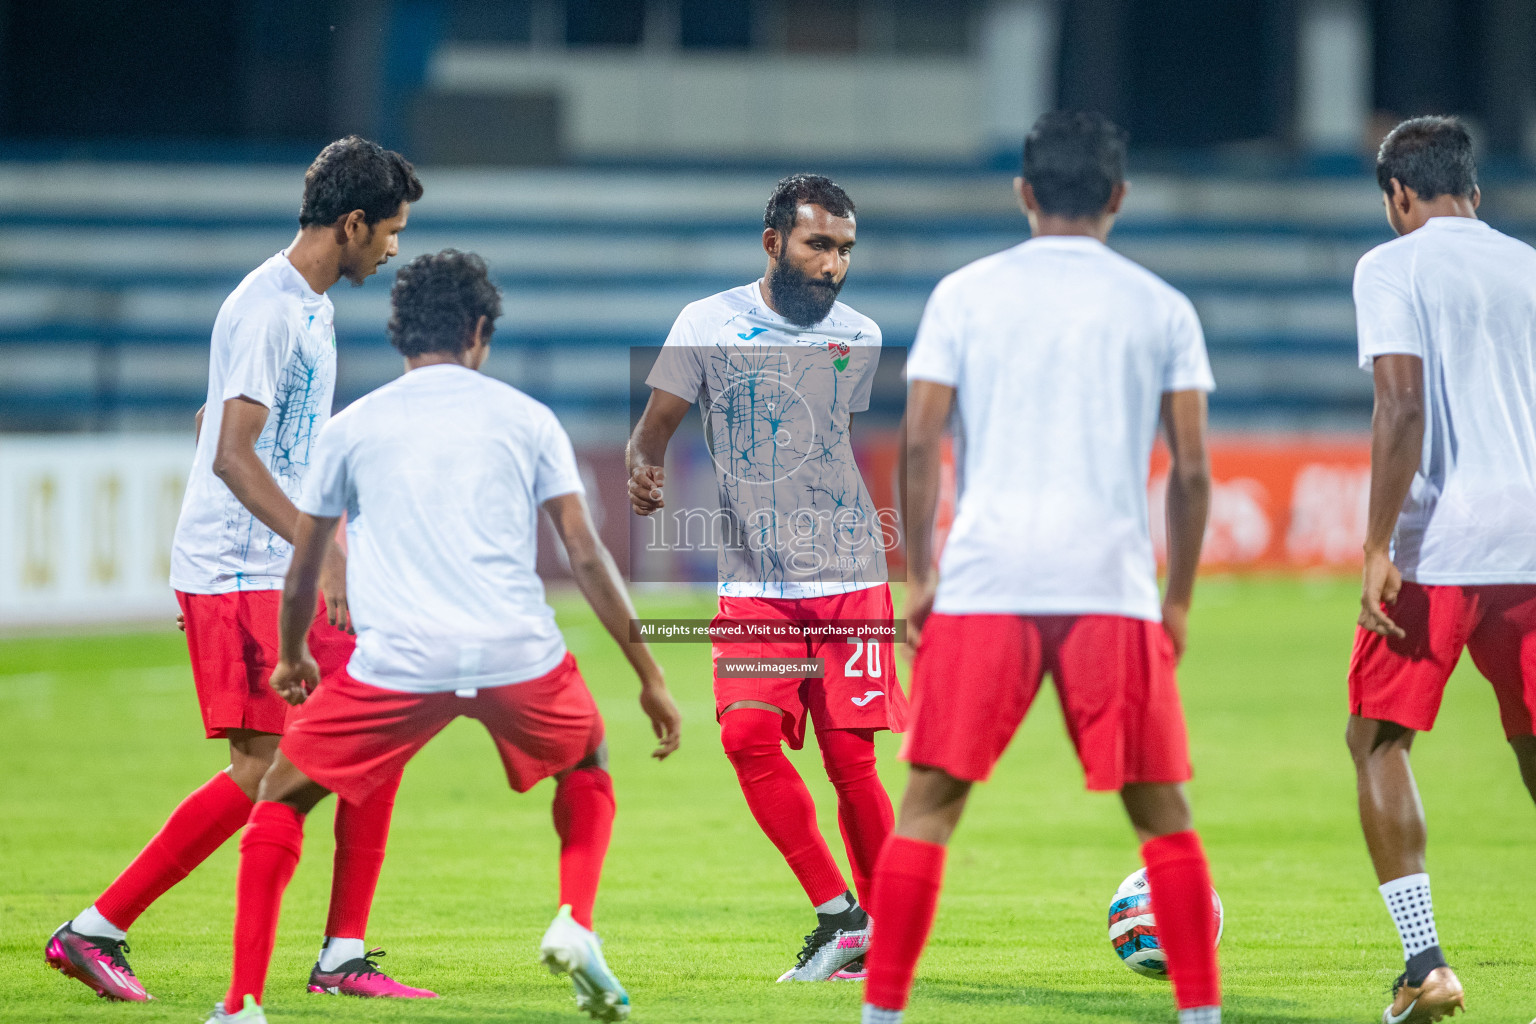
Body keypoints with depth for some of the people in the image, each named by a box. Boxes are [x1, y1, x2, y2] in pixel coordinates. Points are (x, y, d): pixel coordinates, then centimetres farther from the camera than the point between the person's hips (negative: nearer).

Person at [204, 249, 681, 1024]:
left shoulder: (351, 428, 13)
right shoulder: (526, 418, 12)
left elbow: (302, 570, 20)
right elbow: (586, 555, 7)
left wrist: (292, 658, 40)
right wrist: (648, 675, 11)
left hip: (397, 662, -1)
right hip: (519, 656, 1)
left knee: (279, 799, 15)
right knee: (588, 765, 30)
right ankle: (575, 924, 7)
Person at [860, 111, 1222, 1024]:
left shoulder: (965, 294, 8)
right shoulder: (1162, 308, 8)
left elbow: (920, 443, 2)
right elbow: (1192, 470, 4)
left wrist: (918, 576, 7)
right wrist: (1179, 599, 12)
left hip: (984, 580, 0)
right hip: (1114, 586, 0)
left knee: (930, 803, 3)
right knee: (1162, 811, 9)